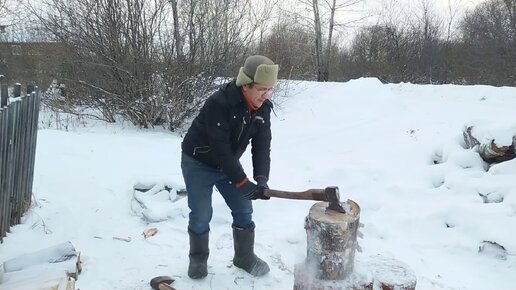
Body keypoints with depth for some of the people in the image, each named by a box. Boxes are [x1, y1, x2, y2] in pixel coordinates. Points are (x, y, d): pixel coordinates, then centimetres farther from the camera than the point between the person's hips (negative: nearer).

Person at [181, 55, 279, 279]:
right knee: (201, 214, -1)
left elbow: (262, 145, -13)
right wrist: (242, 182, -31)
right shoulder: (219, 103, -33)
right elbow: (220, 148, -33)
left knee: (243, 210, 5)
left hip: (228, 163, 6)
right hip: (198, 163, -5)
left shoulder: (263, 108, -12)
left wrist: (262, 179, -27)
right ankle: (198, 259, 23)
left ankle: (245, 257, 24)